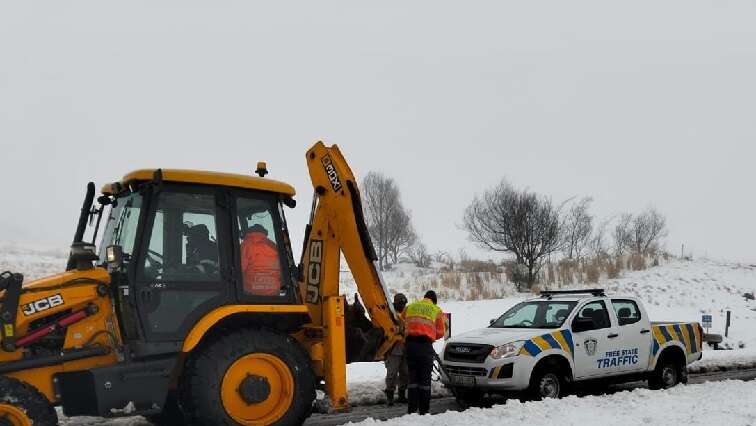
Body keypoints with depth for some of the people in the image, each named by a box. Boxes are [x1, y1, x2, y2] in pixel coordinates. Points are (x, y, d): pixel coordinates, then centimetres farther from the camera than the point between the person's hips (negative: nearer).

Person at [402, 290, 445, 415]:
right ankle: (424, 410, 3)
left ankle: (411, 409, 4)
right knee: (425, 378, 4)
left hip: (410, 343, 3)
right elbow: (441, 332, 6)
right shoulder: (437, 311, 9)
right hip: (425, 344, -3)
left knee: (412, 377, 8)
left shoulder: (410, 307, 17)